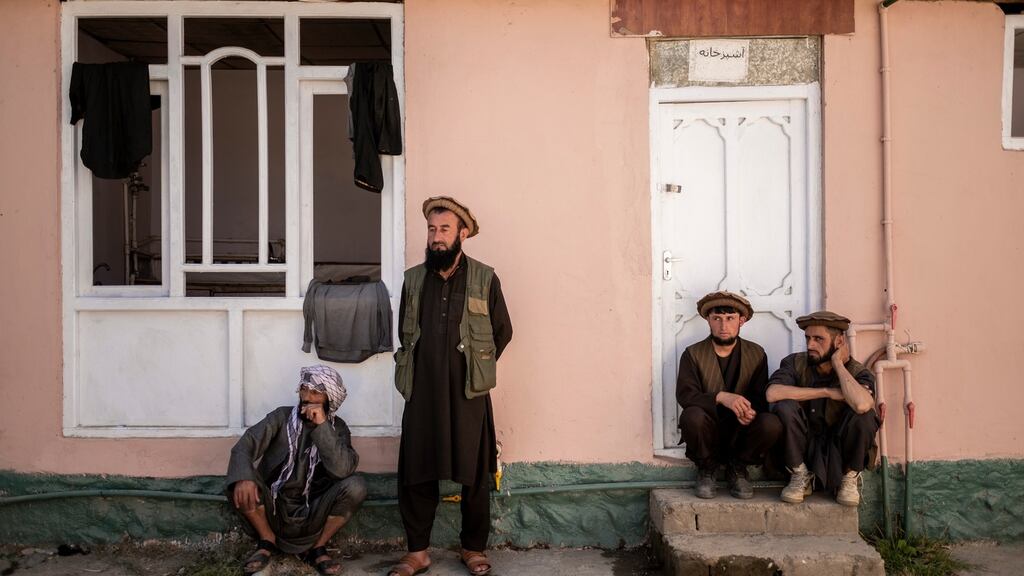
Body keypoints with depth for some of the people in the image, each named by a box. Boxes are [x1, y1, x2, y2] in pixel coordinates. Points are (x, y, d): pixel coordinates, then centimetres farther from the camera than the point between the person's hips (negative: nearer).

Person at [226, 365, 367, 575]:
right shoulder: (282, 416, -2)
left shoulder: (337, 428, -2)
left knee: (355, 485, -25)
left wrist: (322, 425, -23)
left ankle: (317, 548, -4)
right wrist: (243, 478, -35)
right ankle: (267, 541, -2)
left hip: (313, 514, 0)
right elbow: (244, 446, -14)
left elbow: (342, 470, -20)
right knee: (239, 484, -26)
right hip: (273, 509, 0)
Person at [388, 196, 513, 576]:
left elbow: (502, 331, 7)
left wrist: (477, 367, 9)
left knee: (475, 476, 6)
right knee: (415, 475, 6)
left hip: (469, 394, -2)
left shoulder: (485, 279, -1)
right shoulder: (413, 279, 7)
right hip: (422, 394, 2)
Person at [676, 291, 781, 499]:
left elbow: (762, 397, -1)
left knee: (771, 424, -29)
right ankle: (706, 468, -4)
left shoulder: (756, 354, 5)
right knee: (692, 415, -34)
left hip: (740, 434, 2)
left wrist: (750, 411, -26)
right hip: (708, 433, -1)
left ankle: (737, 468, 0)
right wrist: (721, 397, -34)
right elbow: (684, 395, -16)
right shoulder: (692, 354, -2)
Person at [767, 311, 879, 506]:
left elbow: (861, 404, -35)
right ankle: (801, 476, -5)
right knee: (785, 407, -27)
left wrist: (838, 364, -22)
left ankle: (850, 478, -1)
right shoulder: (795, 363, -6)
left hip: (839, 452, -1)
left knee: (865, 415, -28)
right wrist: (827, 392, -25)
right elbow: (772, 393, -27)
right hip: (803, 451, 1)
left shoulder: (858, 373, -10)